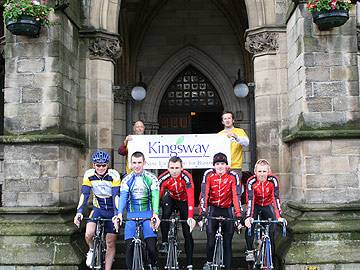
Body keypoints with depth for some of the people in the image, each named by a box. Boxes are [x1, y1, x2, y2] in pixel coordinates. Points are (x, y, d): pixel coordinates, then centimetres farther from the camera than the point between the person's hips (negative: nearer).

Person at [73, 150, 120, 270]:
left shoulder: (114, 175, -21)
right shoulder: (89, 175, -13)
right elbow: (84, 194, -16)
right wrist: (79, 212, -29)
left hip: (112, 210, -2)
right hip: (97, 209, 2)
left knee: (110, 243, 1)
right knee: (88, 234, -20)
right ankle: (92, 250, 14)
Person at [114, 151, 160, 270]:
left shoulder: (151, 178, -3)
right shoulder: (126, 180, 2)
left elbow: (155, 196, -13)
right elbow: (123, 196, -10)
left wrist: (155, 214, -30)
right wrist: (119, 214, -28)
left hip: (148, 213, -1)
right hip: (132, 214, 2)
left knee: (151, 246, -9)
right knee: (130, 246, -7)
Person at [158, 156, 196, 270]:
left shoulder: (186, 177, -33)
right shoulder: (163, 178, -28)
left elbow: (191, 197, -41)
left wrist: (190, 217, -52)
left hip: (184, 201, -1)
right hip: (171, 198, 1)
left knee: (187, 233, -3)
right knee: (165, 215, -33)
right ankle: (164, 242, -15)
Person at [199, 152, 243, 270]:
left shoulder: (233, 176, -16)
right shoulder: (208, 175, -14)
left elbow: (236, 197, -20)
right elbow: (204, 195, -19)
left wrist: (239, 217, -28)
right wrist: (202, 214, -28)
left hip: (227, 209, 0)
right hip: (213, 208, 0)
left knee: (228, 242, 2)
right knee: (211, 240, -10)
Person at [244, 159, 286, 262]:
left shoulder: (273, 180, -26)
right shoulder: (251, 182, -28)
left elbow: (276, 198, -31)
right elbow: (249, 200, -34)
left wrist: (279, 217, -41)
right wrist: (248, 217, -47)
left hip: (268, 206, 1)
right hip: (255, 206, -1)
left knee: (271, 230, -9)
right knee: (249, 226, -22)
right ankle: (249, 252, -8)